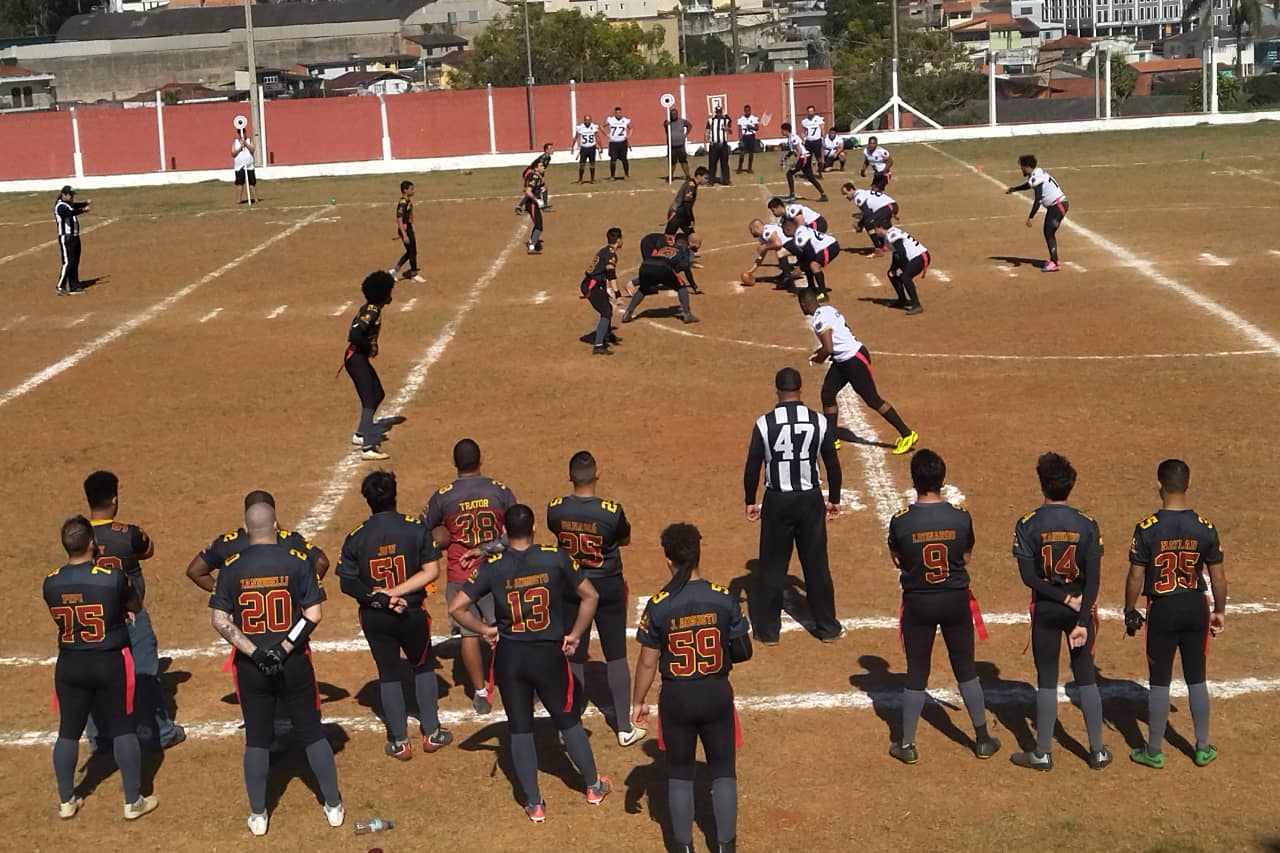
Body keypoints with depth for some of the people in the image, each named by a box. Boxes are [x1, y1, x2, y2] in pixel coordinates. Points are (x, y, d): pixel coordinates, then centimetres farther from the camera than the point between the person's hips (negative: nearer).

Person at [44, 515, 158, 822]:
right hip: (110, 663, -3)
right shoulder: (112, 577, -18)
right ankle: (133, 801, 15)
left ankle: (66, 801, 26)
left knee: (68, 731, 15)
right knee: (123, 729, 8)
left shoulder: (50, 583, -6)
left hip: (69, 665, 3)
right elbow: (135, 607, 0)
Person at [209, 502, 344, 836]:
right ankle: (334, 808, 19)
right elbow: (314, 615, -13)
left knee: (256, 739, 12)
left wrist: (255, 652, -12)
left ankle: (258, 816, 19)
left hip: (250, 667, 1)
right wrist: (284, 650, -13)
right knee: (312, 733, 11)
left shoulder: (232, 567, -4)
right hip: (294, 664, -1)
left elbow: (219, 620, -9)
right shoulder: (297, 561, -8)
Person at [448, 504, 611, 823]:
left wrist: (484, 630, 1)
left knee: (520, 729, 13)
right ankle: (594, 786, 32)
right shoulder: (555, 558, -9)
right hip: (549, 654, 0)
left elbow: (456, 607, -12)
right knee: (569, 721, 18)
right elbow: (591, 596, -6)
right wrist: (575, 634, 3)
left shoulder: (492, 567, -9)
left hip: (509, 656, 0)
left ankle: (534, 804, 19)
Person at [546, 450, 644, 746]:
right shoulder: (612, 511, -20)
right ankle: (624, 728, 15)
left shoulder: (555, 509, -13)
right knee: (616, 656, 10)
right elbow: (625, 540, 0)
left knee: (574, 656, 13)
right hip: (608, 588, -2)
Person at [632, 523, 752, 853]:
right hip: (717, 694, 1)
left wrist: (638, 701, 6)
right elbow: (743, 651, -3)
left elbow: (647, 662, -7)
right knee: (723, 772, 14)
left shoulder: (658, 606, -14)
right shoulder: (723, 598, -10)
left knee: (679, 774, 15)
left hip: (676, 698, -1)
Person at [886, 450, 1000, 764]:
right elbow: (965, 558, 2)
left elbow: (897, 561, -1)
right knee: (966, 669, 15)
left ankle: (907, 744, 18)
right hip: (956, 600, 1)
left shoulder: (901, 520, -15)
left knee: (916, 673, 10)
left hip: (917, 603, -1)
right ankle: (982, 739, 26)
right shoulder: (961, 517, -11)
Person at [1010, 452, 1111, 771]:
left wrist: (1066, 599, -11)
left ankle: (1043, 753, 13)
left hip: (1045, 608, -1)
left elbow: (1028, 576, -15)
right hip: (1081, 609, 1)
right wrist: (1082, 620, -12)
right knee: (1086, 678, 12)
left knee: (1047, 680, 7)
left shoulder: (1028, 524, -11)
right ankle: (1098, 751, 19)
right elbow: (1093, 579, -12)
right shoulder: (1086, 525, -7)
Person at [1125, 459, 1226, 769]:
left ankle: (1154, 751, 16)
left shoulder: (1147, 528, -14)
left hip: (1162, 609, -3)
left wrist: (1130, 610, 4)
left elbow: (1136, 576, -10)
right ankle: (1203, 748, 25)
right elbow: (1218, 576, 0)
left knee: (1160, 681, 7)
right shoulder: (1205, 527, -6)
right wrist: (1220, 611, 14)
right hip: (1196, 607, 3)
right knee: (1196, 679, 15)